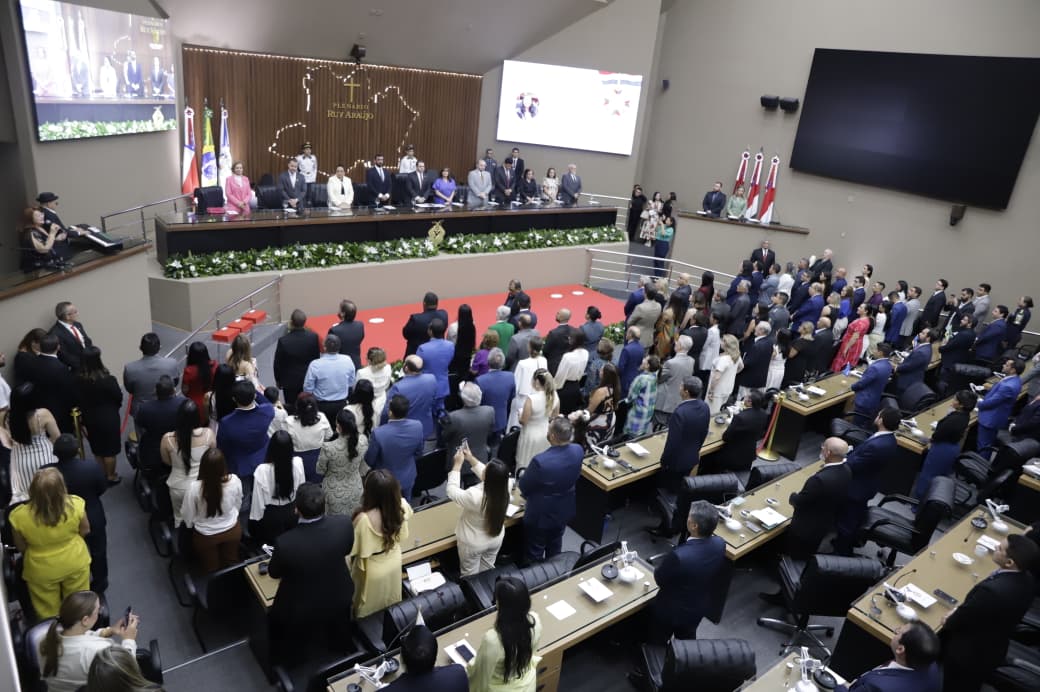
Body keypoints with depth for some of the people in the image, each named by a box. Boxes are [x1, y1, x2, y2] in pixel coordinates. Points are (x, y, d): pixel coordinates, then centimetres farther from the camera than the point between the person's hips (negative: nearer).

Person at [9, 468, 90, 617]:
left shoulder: (19, 516, -30)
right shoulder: (75, 505, -29)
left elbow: (21, 548, -11)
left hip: (41, 571, -1)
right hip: (76, 563, 1)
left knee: (48, 612, 27)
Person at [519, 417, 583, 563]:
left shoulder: (540, 461, -37)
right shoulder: (578, 451, -19)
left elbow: (523, 487, -18)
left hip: (541, 515, -6)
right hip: (564, 510, 6)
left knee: (534, 555, 19)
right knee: (555, 548, 31)